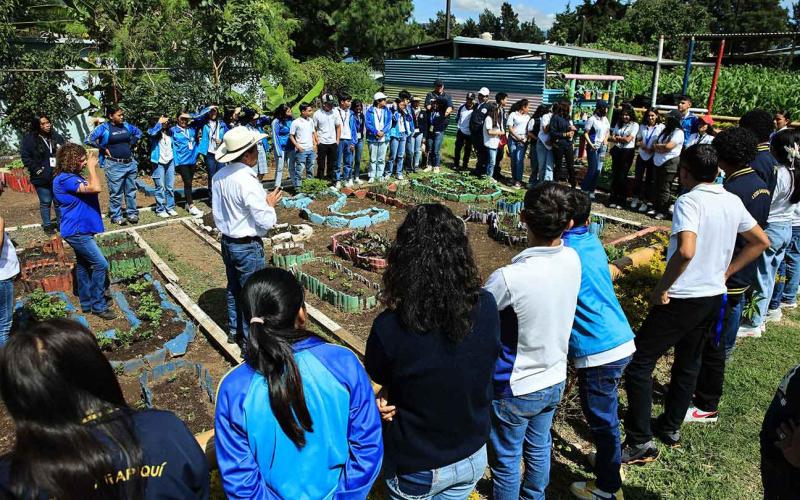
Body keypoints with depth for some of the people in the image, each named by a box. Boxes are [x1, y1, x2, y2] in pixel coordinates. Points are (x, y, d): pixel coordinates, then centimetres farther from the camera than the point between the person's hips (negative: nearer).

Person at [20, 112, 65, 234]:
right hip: (42, 178, -3)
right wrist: (37, 170, -11)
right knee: (45, 202, 5)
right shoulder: (29, 138, -5)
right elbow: (25, 157, -5)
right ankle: (47, 225, 18)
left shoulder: (56, 136, 4)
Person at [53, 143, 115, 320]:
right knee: (101, 265, -9)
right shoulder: (65, 179, -21)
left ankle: (87, 303, 27)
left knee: (83, 265, 16)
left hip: (80, 230, 11)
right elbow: (96, 188, -30)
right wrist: (91, 167, -19)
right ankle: (98, 305, 0)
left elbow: (91, 188, 14)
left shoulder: (72, 176, 10)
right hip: (77, 231, -11)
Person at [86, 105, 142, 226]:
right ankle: (116, 216, 10)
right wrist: (104, 149, -10)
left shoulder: (126, 126, 7)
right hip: (114, 165, -5)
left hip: (131, 163, 5)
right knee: (116, 193, 1)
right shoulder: (103, 128, -8)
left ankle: (132, 213, 22)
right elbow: (89, 140, -12)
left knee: (131, 191, 11)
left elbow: (138, 132, 25)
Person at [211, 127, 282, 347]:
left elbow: (217, 213, 8)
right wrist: (270, 203, -6)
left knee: (233, 289, 22)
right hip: (248, 246, -8)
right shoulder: (248, 181, -26)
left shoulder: (219, 177, -1)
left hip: (227, 242, 8)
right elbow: (266, 221, -23)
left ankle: (234, 330, 38)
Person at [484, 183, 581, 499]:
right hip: (555, 381, 6)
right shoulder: (573, 260, -14)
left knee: (506, 461, 18)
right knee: (539, 449, 29)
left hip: (514, 390, -6)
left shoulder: (507, 279, -33)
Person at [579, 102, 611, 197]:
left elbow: (607, 132, 20)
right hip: (593, 147, -6)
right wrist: (591, 144, -17)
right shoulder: (592, 119, -11)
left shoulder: (605, 119, 9)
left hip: (602, 147, 6)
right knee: (592, 169, -7)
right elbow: (585, 133, -11)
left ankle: (591, 190, 15)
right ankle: (584, 189, 8)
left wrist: (605, 140, 1)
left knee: (598, 170, 4)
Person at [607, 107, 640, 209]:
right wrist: (622, 139, -10)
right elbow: (611, 137, 7)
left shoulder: (634, 125, -4)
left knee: (622, 177, -4)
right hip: (617, 151, 5)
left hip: (627, 152, -5)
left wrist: (617, 137, 0)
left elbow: (628, 139, -12)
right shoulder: (618, 124, 13)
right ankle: (613, 199, 12)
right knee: (614, 175, 4)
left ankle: (622, 201, 4)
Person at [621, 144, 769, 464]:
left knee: (637, 365, -1)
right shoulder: (733, 202, 5)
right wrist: (724, 272, 14)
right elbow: (761, 242, 16)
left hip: (682, 299, -8)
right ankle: (671, 428, 36)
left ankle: (640, 443, 2)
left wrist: (660, 289, -21)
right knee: (688, 363, 21)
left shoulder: (689, 202, -18)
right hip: (714, 297, 8)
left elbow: (686, 251, -33)